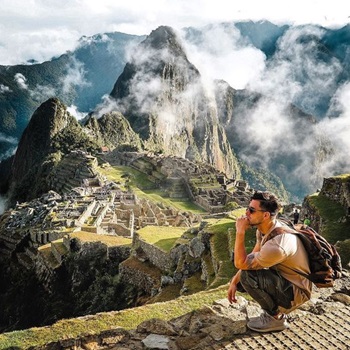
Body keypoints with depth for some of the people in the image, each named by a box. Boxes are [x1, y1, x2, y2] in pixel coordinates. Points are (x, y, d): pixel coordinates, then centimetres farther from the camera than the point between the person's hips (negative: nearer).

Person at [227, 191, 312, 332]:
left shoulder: (277, 245, -35)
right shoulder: (264, 228, -7)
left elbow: (241, 263, -28)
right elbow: (251, 258, 3)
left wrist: (240, 232, -27)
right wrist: (234, 282, -3)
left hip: (296, 291, -9)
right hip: (282, 278, 9)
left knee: (247, 276, -27)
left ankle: (276, 317, -6)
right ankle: (274, 308, 13)